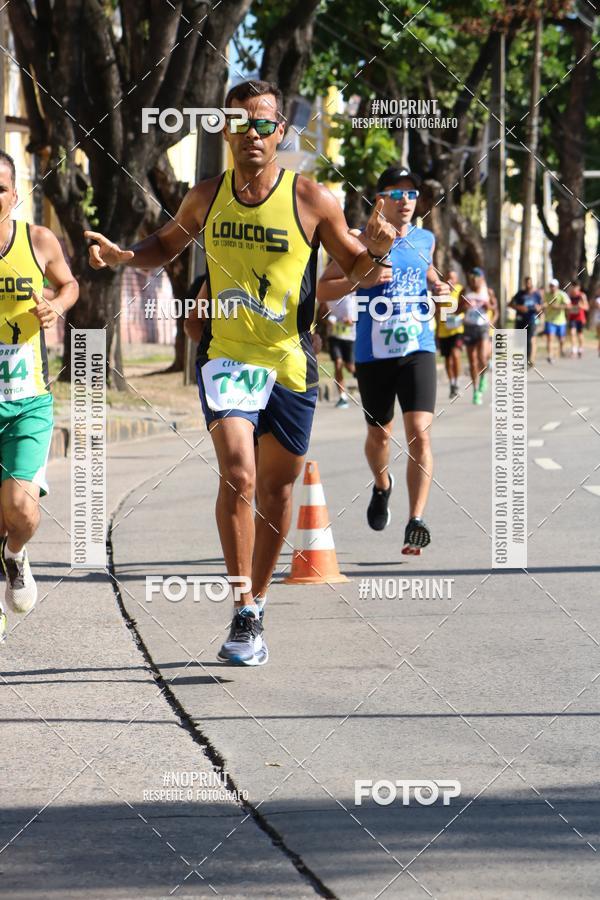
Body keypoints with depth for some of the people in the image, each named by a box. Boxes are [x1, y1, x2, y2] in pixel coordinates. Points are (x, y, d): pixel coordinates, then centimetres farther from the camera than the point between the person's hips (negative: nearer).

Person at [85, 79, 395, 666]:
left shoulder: (310, 199, -4)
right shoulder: (207, 197, 4)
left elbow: (357, 272, 4)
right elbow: (166, 245, 23)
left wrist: (375, 250, -19)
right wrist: (123, 255, 3)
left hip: (290, 365, 0)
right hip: (225, 356, 0)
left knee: (276, 489, 11)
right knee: (238, 474, -20)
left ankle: (258, 604, 30)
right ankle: (243, 615, -15)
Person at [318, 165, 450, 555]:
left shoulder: (425, 240, 7)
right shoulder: (363, 242, -4)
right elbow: (322, 286, -3)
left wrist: (438, 285, 7)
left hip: (418, 350, 1)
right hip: (374, 354, -1)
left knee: (419, 433, -15)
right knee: (380, 434, 15)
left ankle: (416, 522, -16)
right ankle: (382, 487, 48)